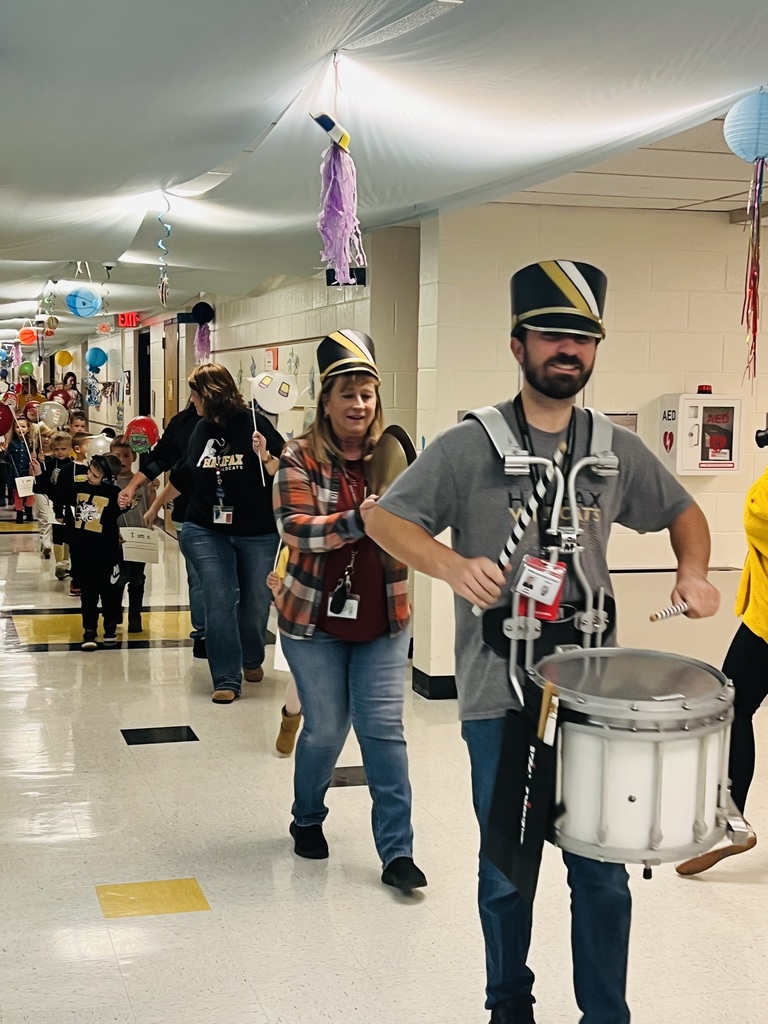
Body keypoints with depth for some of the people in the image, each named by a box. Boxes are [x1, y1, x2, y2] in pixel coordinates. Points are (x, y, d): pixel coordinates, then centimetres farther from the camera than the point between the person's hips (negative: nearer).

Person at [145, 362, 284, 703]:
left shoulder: (255, 426, -9)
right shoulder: (201, 430, 6)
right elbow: (182, 476, 22)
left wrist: (265, 457, -30)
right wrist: (156, 505, 32)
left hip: (258, 534, -3)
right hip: (207, 531, 3)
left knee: (255, 603, 10)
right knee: (220, 601, -9)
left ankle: (252, 659, 38)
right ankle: (226, 679, -4)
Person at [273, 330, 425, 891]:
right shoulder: (300, 459, -7)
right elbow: (294, 528, -19)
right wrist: (357, 520, -34)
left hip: (383, 621, 2)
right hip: (315, 619, -2)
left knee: (384, 729, -1)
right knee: (326, 728, 9)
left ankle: (397, 851, 5)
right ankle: (308, 820, 36)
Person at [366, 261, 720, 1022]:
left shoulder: (617, 451, 5)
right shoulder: (469, 447, -6)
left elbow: (681, 512, 20)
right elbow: (384, 517, -5)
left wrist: (693, 571, 0)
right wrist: (450, 564, -22)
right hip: (498, 697, -2)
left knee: (602, 868, 8)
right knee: (506, 870, 13)